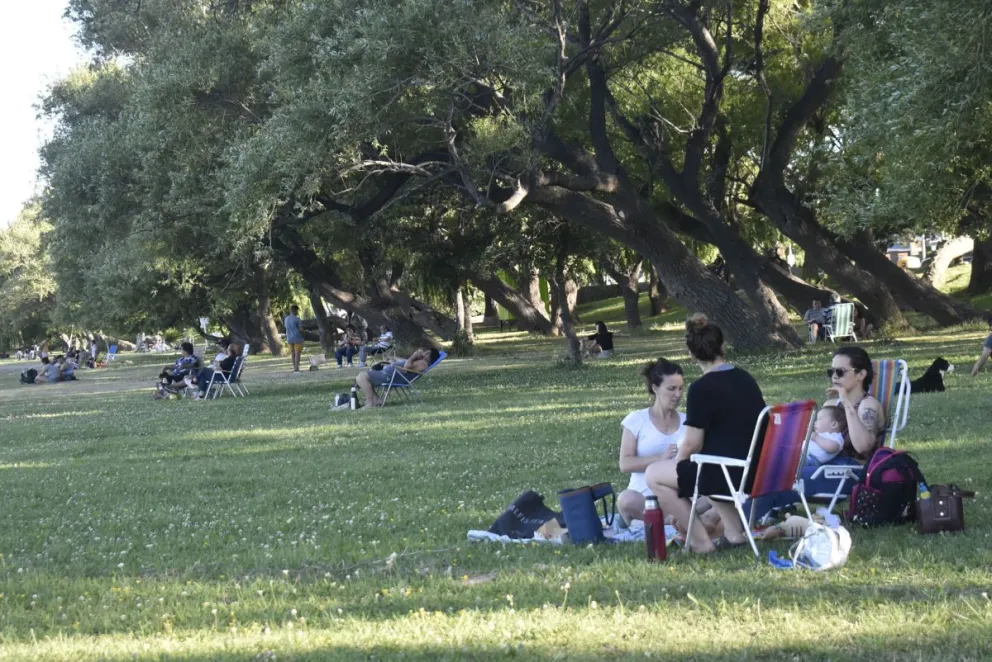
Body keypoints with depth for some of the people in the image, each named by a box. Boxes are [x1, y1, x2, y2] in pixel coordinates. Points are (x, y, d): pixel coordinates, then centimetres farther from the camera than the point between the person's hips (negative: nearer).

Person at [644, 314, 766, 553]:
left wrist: (675, 463, 9)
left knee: (654, 475, 7)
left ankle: (700, 540, 5)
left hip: (727, 474, -8)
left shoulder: (702, 388, -15)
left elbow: (692, 445, -12)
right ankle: (734, 530, 24)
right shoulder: (746, 379, 10)